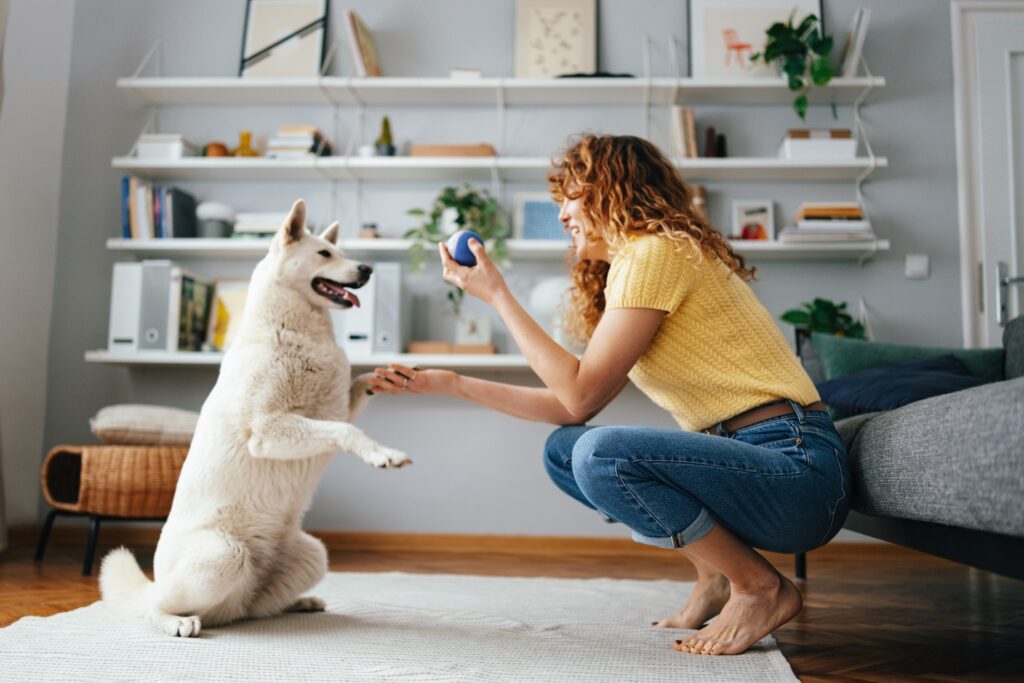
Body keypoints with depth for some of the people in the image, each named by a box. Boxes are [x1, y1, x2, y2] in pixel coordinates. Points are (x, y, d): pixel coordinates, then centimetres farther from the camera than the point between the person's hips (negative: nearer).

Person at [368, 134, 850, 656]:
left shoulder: (654, 252, -13)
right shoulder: (631, 264, 17)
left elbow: (582, 394, -17)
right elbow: (574, 408, 11)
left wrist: (496, 294, -10)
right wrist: (449, 383, 11)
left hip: (796, 464, -9)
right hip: (738, 455, 9)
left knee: (602, 454, -28)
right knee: (563, 450, 8)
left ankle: (761, 587, -5)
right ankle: (715, 578, 10)